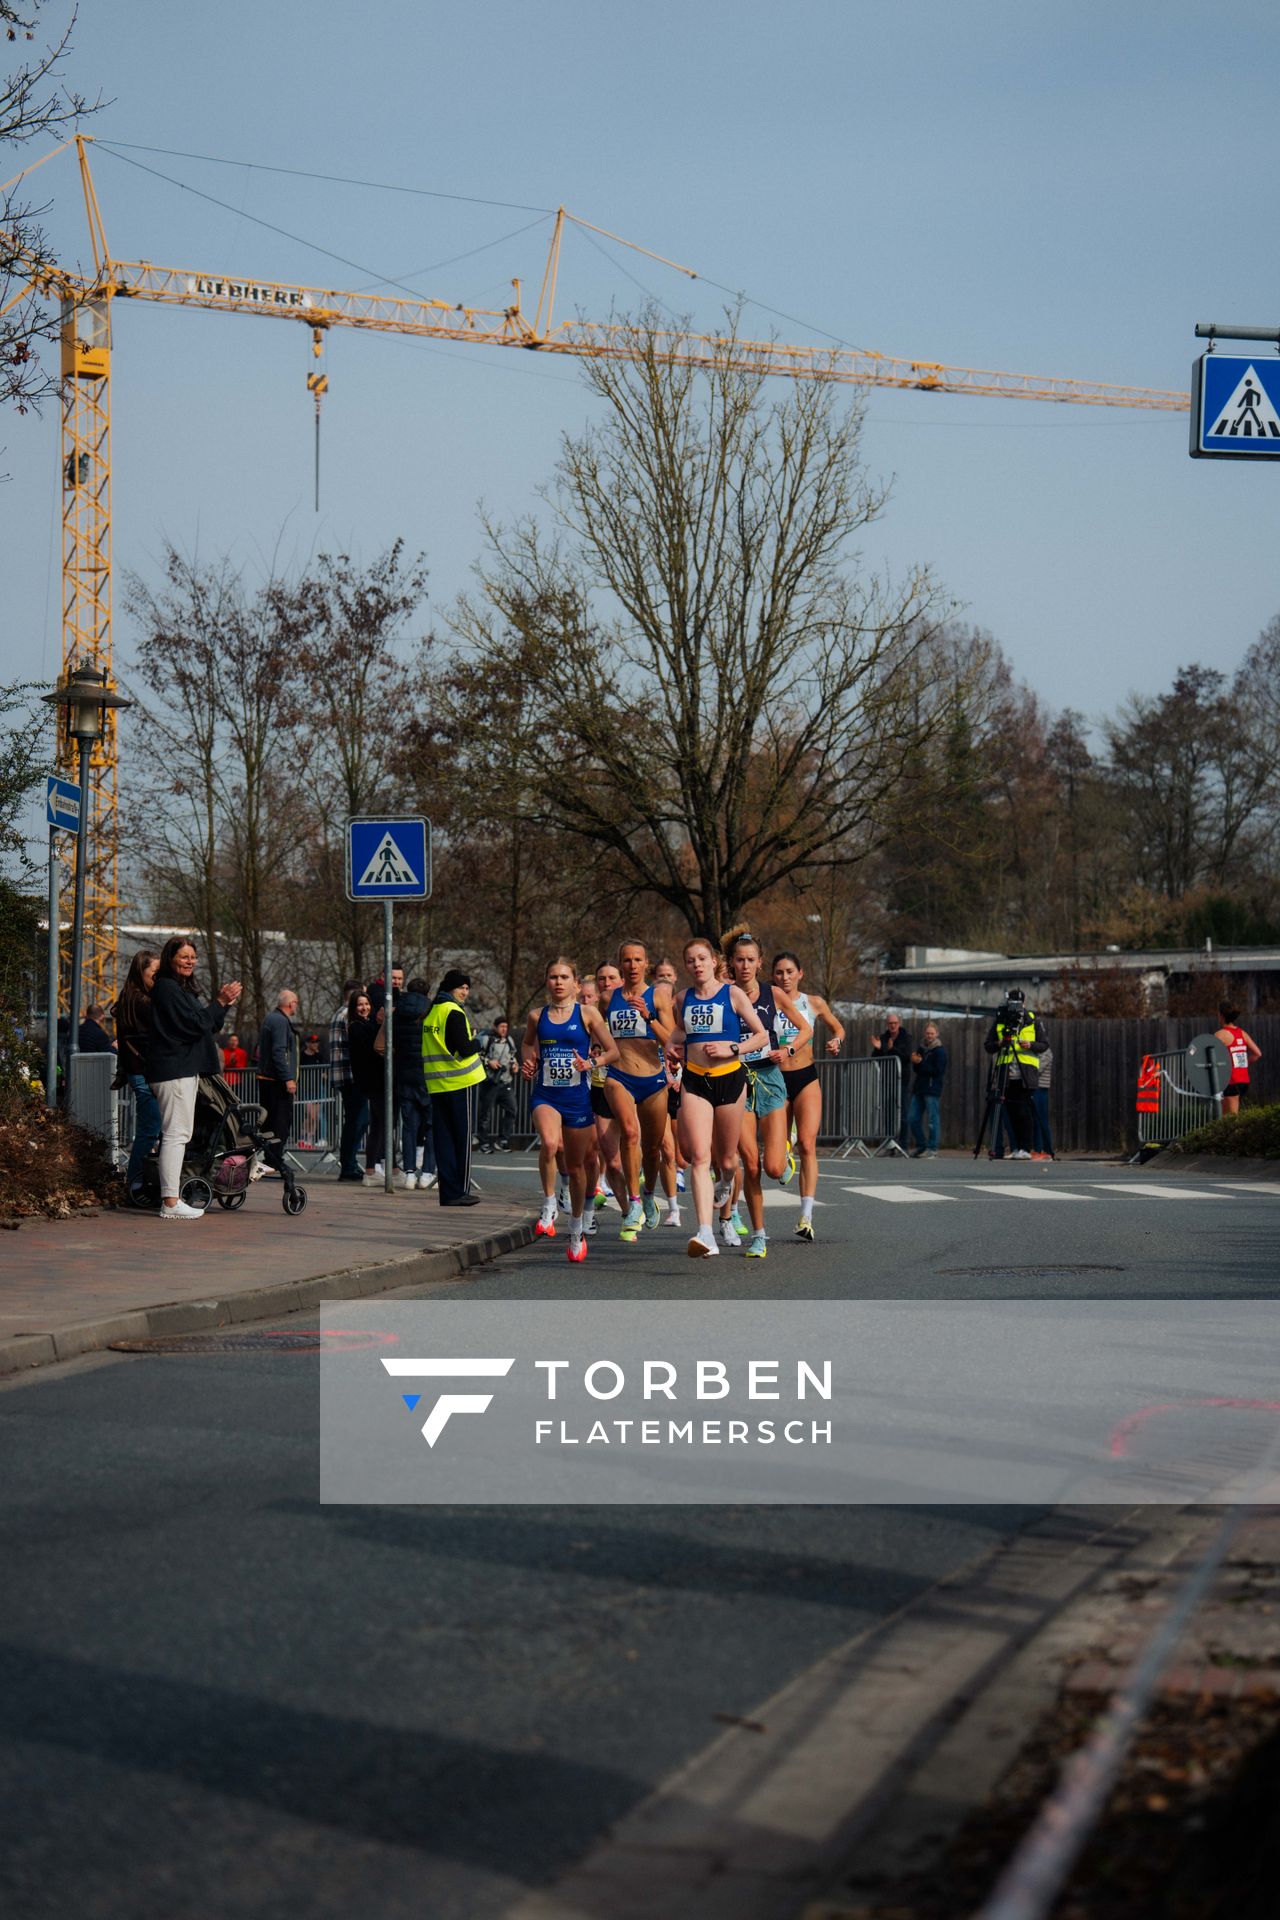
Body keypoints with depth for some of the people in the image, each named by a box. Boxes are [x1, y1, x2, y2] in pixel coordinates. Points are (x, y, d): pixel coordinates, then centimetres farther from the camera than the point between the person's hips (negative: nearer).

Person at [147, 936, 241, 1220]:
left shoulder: (183, 989, 21)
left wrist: (223, 1004, 5)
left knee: (179, 1134, 12)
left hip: (187, 1068, 11)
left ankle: (172, 1198, 15)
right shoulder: (167, 988, -12)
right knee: (175, 1134, -11)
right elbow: (195, 1024, -19)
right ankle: (171, 1202, -12)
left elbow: (210, 1026, 19)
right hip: (174, 1069, -11)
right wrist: (220, 1002, -9)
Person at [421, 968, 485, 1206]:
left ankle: (448, 1192, 6)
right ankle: (460, 1192, 0)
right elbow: (465, 1049, -19)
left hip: (436, 1083, 7)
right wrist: (476, 1042, 1)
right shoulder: (454, 1013, -12)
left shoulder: (431, 1012, 13)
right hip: (458, 1081, -7)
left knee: (443, 1138, 7)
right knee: (462, 1137, 0)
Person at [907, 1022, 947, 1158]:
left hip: (932, 1090, -7)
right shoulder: (921, 1048, 16)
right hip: (919, 1088, 7)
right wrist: (915, 1062, -3)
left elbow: (938, 1070, -14)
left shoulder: (939, 1051, -5)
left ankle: (932, 1149, -3)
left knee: (932, 1120, -7)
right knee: (912, 1119, 6)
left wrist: (920, 1063, -13)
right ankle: (921, 1147, 17)